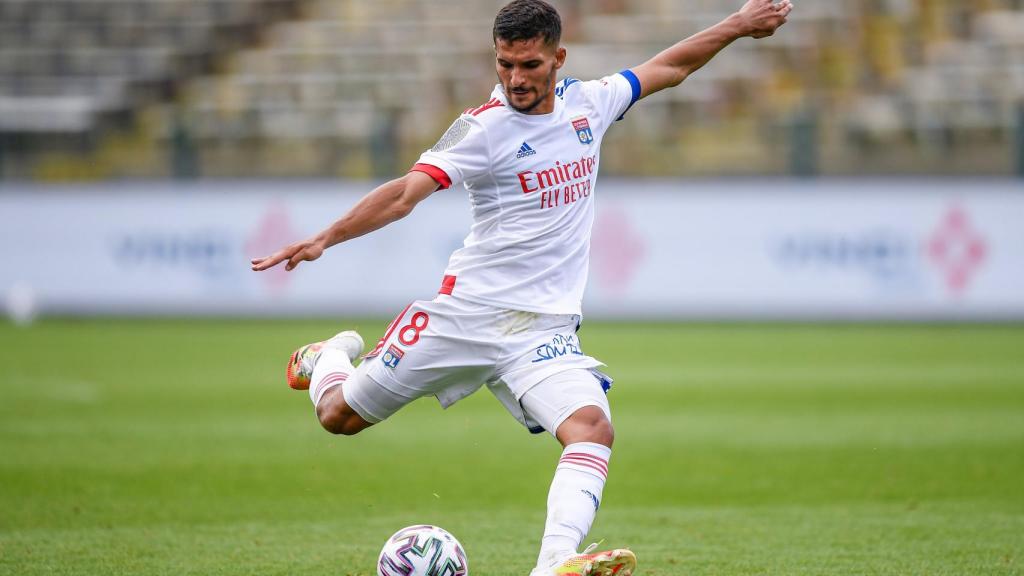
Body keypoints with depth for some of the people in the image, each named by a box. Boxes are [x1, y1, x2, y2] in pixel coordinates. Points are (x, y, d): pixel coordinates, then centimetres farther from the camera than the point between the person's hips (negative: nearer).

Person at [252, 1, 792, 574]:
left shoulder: (586, 103, 6)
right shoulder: (485, 126, -10)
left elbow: (668, 68, 23)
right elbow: (407, 193, -20)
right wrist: (324, 239, -33)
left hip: (545, 327, 3)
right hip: (469, 309, -3)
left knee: (593, 428, -26)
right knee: (340, 415, 7)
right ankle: (334, 355, 42)